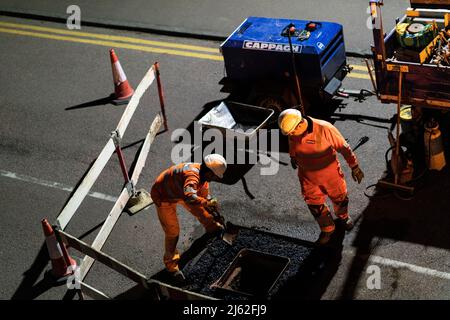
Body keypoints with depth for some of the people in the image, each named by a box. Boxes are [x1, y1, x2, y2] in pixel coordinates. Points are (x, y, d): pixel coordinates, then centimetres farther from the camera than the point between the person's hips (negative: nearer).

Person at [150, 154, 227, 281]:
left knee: (198, 207, 25)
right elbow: (189, 197, -58)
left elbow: (205, 195, 8)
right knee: (172, 232, -4)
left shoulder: (202, 174, -10)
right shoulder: (193, 175, -40)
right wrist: (207, 203, -46)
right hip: (163, 197, -9)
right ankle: (171, 265, 11)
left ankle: (211, 227, 52)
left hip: (178, 190, 9)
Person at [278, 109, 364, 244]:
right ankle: (327, 229, 41)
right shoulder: (292, 133, -18)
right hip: (308, 177, 3)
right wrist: (293, 157, 24)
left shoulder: (325, 129, -33)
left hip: (330, 174, -3)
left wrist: (354, 167, -15)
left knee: (339, 198, 21)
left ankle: (343, 217, 55)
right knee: (314, 204, 15)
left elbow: (343, 147, -22)